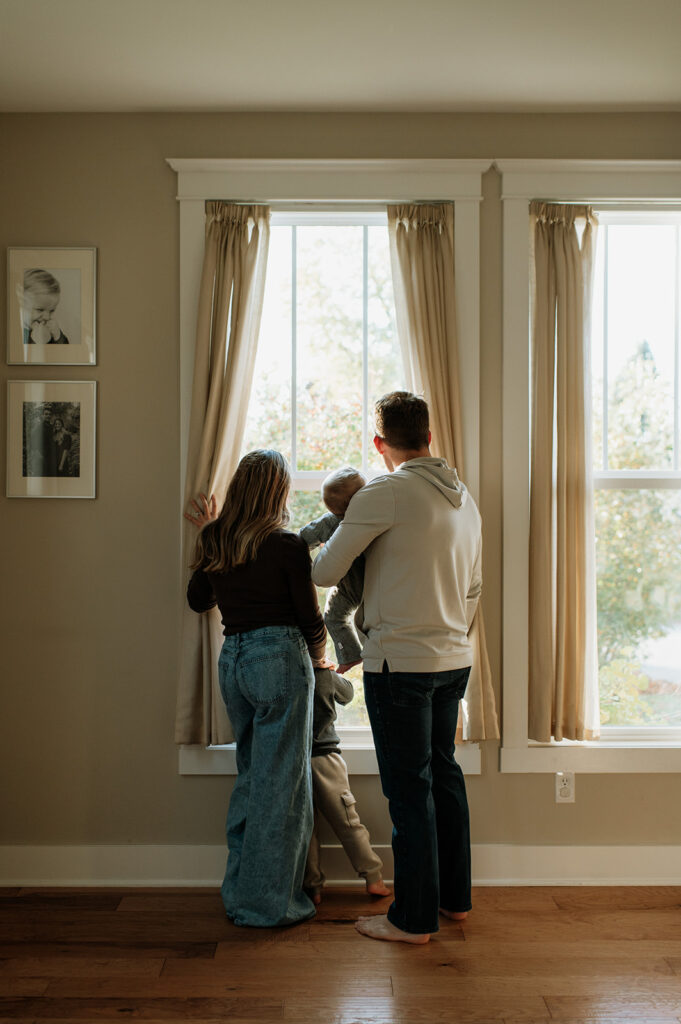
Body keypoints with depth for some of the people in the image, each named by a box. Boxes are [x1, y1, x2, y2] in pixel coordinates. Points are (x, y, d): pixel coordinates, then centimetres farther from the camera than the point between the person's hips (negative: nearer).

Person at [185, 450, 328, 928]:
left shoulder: (216, 541, 5)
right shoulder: (287, 545, -10)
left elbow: (199, 599, 21)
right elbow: (310, 616, -5)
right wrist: (318, 657, 15)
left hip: (233, 659, 7)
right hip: (279, 658, -6)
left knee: (251, 776, 18)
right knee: (282, 781, 3)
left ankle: (240, 893, 27)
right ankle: (269, 902, 12)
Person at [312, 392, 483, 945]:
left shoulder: (384, 494, -13)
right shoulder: (465, 498, 10)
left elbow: (324, 573, -8)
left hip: (401, 664, -8)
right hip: (455, 660, 8)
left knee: (411, 790, 1)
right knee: (444, 774, 18)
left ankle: (415, 919, 12)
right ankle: (456, 897, 31)